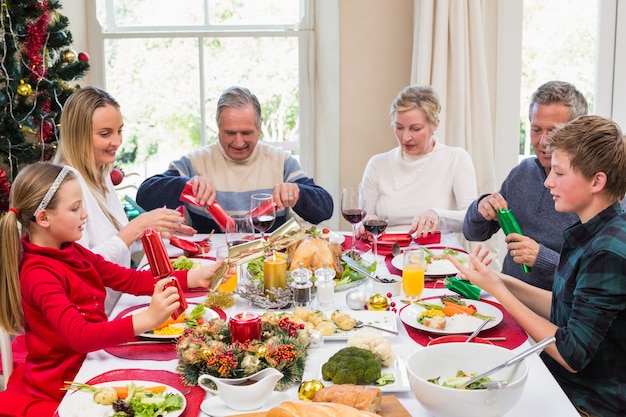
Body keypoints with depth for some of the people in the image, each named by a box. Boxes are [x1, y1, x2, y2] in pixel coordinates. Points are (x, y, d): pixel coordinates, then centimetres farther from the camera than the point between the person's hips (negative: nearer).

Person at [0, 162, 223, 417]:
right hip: (61, 387, -8)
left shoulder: (71, 252, 6)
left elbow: (130, 280, 5)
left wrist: (193, 278, -6)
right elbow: (80, 336, -33)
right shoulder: (38, 274, -20)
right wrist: (147, 319, -45)